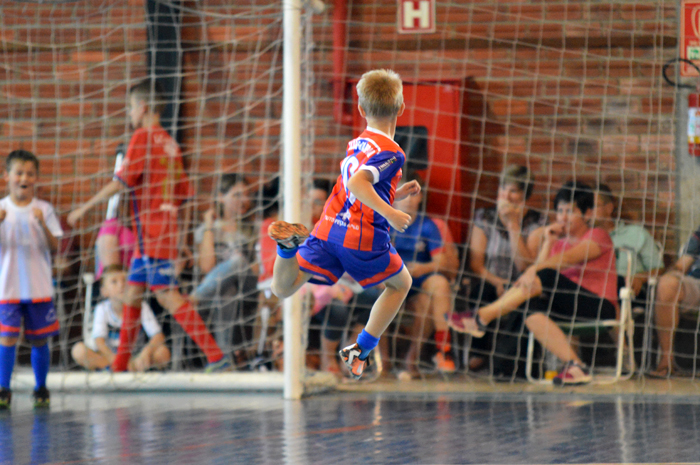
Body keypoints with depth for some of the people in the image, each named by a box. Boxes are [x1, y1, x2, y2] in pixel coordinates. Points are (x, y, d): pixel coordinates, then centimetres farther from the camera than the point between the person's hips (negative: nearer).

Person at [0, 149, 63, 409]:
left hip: (39, 288, 1)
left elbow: (54, 247, -3)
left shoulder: (44, 210, 2)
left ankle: (41, 388, 19)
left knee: (39, 339, 6)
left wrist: (43, 225, -19)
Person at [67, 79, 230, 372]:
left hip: (153, 228, -9)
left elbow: (121, 181, -12)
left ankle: (216, 356, -16)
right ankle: (119, 366, 15)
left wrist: (84, 208, -6)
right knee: (133, 290, 12)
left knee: (167, 294, -11)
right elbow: (184, 193, 17)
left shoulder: (143, 137, -7)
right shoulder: (169, 143, 17)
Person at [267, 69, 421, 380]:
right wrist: (389, 212, -24)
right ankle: (360, 352, 15)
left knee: (283, 289, 8)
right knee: (401, 284, 22)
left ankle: (289, 244, -24)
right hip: (364, 238, -5)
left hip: (328, 228, 5)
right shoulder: (392, 153, -8)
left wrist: (395, 195, 27)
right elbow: (357, 184, -24)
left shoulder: (355, 144, 18)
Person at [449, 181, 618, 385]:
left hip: (600, 306, -6)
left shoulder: (598, 236, 2)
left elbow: (569, 258, -19)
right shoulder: (559, 242, 23)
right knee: (534, 308, -27)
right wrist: (548, 242, 0)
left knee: (545, 277, -26)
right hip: (570, 308, 6)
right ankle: (574, 365, -36)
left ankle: (481, 318, -29)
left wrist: (534, 269, -33)